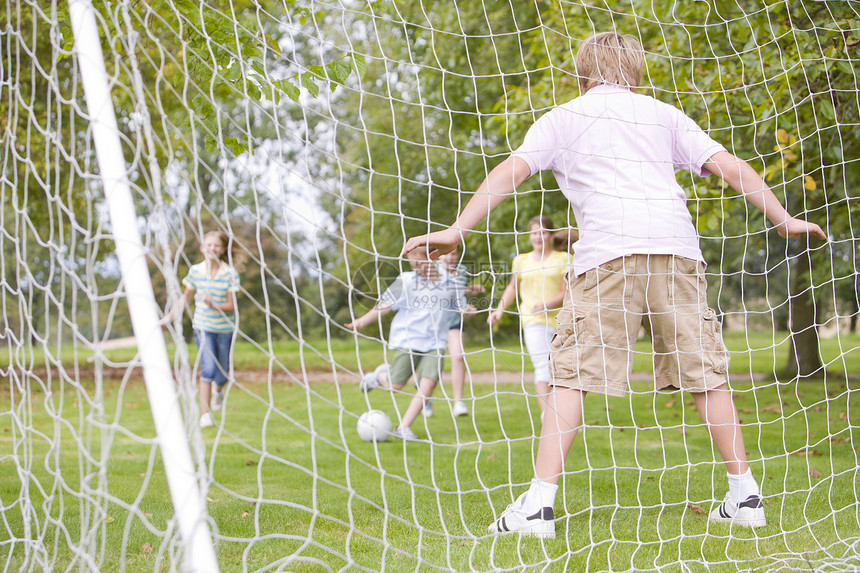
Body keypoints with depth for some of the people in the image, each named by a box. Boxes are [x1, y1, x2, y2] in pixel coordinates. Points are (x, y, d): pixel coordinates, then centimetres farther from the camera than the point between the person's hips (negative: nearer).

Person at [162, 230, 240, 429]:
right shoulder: (195, 271, -4)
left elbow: (231, 306, -10)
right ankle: (205, 414, -10)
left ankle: (218, 390, 47)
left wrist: (214, 305, -28)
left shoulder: (230, 273, -9)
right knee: (208, 368, -15)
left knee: (222, 374, 9)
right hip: (203, 327, 0)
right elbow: (186, 298, 10)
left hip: (225, 328, 0)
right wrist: (169, 316, 6)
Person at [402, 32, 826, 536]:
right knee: (705, 372, 10)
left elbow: (512, 171, 7)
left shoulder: (563, 117, 20)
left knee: (573, 373, -3)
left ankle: (539, 502, -11)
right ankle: (745, 496, 12)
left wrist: (457, 230, 4)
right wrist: (783, 220, 22)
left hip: (608, 251, -3)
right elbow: (730, 166, 19)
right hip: (677, 247, 3)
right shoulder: (664, 114, 26)